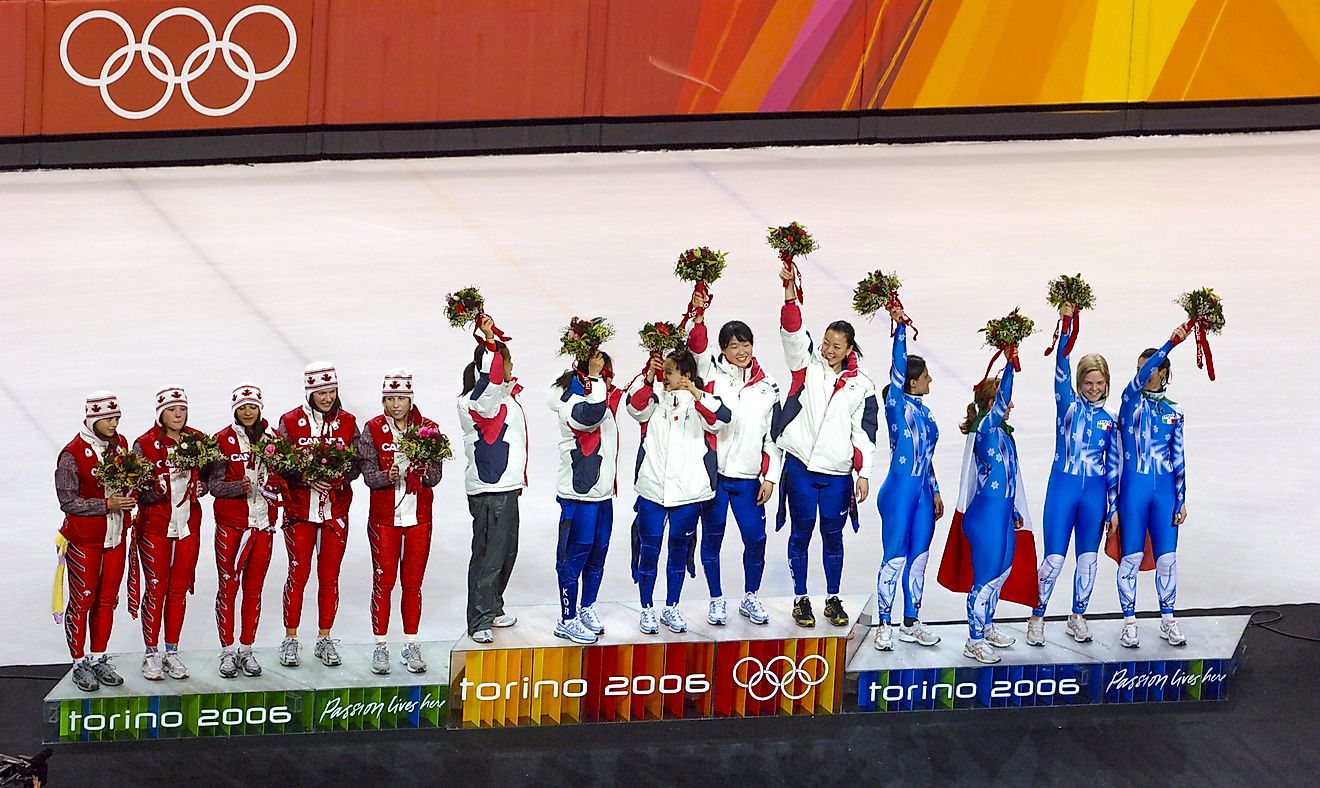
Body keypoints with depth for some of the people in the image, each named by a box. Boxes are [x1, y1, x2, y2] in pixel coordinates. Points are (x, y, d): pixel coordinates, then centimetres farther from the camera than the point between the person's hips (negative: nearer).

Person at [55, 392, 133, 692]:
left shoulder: (120, 444, 3)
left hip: (115, 537, 6)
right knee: (82, 602, 3)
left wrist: (129, 495, -2)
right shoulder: (72, 454, -16)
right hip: (84, 540, -6)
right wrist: (107, 504, -23)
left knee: (107, 599, 12)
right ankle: (79, 664, 15)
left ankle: (98, 659, 25)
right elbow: (68, 501, -16)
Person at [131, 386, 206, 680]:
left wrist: (201, 486, -8)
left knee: (179, 589, 8)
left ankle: (171, 652, 18)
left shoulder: (197, 440, 2)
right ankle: (151, 654, 11)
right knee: (156, 589, 1)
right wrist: (157, 490, -28)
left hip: (189, 524, 3)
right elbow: (137, 490, -10)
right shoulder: (145, 444, -9)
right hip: (154, 526, -3)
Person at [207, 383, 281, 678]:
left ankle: (247, 650, 17)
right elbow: (214, 484, -7)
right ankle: (227, 652, 10)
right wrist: (241, 487, -24)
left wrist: (271, 484, -13)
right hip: (230, 523, -2)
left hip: (264, 521, 2)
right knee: (228, 586, 1)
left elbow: (283, 476, 9)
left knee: (254, 588, 8)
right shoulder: (223, 440, -2)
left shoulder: (273, 438, 6)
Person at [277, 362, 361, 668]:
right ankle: (290, 640, 11)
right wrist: (307, 479, -19)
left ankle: (324, 640, 17)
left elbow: (357, 463, 5)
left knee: (330, 574, 6)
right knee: (298, 573, 0)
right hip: (300, 509, -2)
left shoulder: (347, 422, 4)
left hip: (336, 509, 2)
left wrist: (341, 477, -16)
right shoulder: (290, 422, -3)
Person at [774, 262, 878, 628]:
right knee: (801, 532, 5)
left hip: (838, 472, 1)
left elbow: (864, 431, 7)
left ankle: (833, 599, 21)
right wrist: (790, 292, -27)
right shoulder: (807, 365, 2)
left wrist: (863, 473, 2)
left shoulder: (861, 385, 6)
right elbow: (793, 331, -12)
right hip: (801, 465, -1)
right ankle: (800, 600, 15)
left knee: (833, 535, 8)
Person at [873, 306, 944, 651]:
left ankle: (911, 623, 20)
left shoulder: (924, 411, 14)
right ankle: (884, 625, 4)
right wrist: (899, 328, -27)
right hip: (899, 489, -7)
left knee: (919, 558, 11)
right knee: (895, 558, -4)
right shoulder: (897, 405, -7)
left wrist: (935, 492, 20)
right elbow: (898, 367, -21)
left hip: (923, 492, 7)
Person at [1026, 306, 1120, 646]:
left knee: (1088, 558, 9)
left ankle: (1078, 618, 24)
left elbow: (1113, 468, 9)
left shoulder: (1109, 420, 8)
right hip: (1063, 489, -3)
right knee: (1054, 558, -4)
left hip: (1095, 494, 3)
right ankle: (1037, 619, 9)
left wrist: (1113, 509, 7)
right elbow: (1062, 367, -13)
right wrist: (1066, 323, -25)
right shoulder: (1068, 406, 1)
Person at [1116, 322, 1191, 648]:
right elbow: (1141, 377, -21)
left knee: (1167, 557, 4)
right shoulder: (1131, 399, 0)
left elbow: (1178, 458, 8)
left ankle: (1168, 621, 15)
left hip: (1165, 489, 2)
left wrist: (1181, 499, 3)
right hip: (1134, 487, -2)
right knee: (1131, 557, 1)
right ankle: (1129, 622, 9)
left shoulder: (1174, 411, 9)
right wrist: (1171, 343, -32)